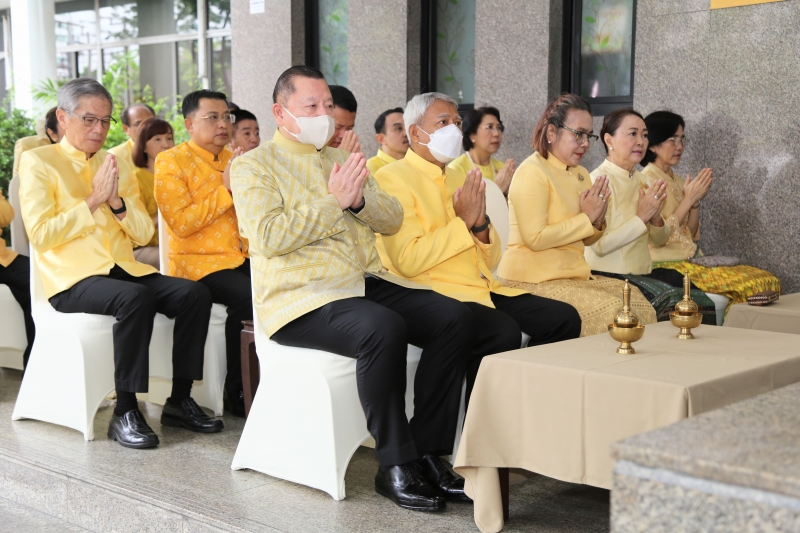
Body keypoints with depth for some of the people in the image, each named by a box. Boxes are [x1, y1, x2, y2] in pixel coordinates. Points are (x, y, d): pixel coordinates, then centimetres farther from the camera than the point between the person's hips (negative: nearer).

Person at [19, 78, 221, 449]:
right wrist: (93, 200, -11)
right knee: (136, 297, -35)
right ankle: (124, 412, -25)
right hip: (72, 278, -6)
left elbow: (143, 233, 12)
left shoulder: (116, 165, 18)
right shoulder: (39, 162, 2)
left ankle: (179, 401, -8)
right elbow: (41, 235, -11)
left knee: (194, 294, -18)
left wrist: (116, 201, -5)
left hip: (122, 269, 6)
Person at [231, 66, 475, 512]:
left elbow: (393, 220, 15)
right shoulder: (254, 166, 3)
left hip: (367, 283, 7)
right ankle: (396, 466, -21)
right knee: (384, 328, -35)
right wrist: (334, 201, -11)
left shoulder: (342, 160, 23)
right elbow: (269, 237, -14)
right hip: (301, 296, -7)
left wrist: (359, 199, -6)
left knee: (455, 317, -15)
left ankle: (427, 452, -10)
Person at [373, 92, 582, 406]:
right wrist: (463, 222, -10)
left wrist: (481, 223, -2)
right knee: (504, 332, -31)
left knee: (564, 318, -7)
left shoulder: (459, 180, 20)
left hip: (484, 289, 8)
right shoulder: (392, 179, -4)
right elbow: (408, 261, -16)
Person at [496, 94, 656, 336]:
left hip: (574, 275, 8)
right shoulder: (532, 172, -11)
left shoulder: (580, 174, 14)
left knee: (640, 303, -6)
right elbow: (535, 238, -21)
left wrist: (598, 219, -2)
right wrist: (586, 218, -14)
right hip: (535, 280, -8)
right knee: (613, 311, -21)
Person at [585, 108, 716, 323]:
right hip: (610, 277, -7)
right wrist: (641, 217, -19)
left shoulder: (640, 179, 11)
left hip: (643, 273, 7)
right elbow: (599, 245, -21)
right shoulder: (599, 180, -13)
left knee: (702, 302, -9)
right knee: (674, 301, -21)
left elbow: (659, 239, 16)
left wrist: (656, 218, -5)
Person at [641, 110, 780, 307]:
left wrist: (696, 201, -1)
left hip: (691, 260, 8)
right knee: (752, 284, -18)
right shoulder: (645, 181, -9)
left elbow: (691, 236, 14)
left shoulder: (676, 181, 15)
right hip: (667, 266, -8)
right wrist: (689, 199, -13)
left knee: (768, 280, -6)